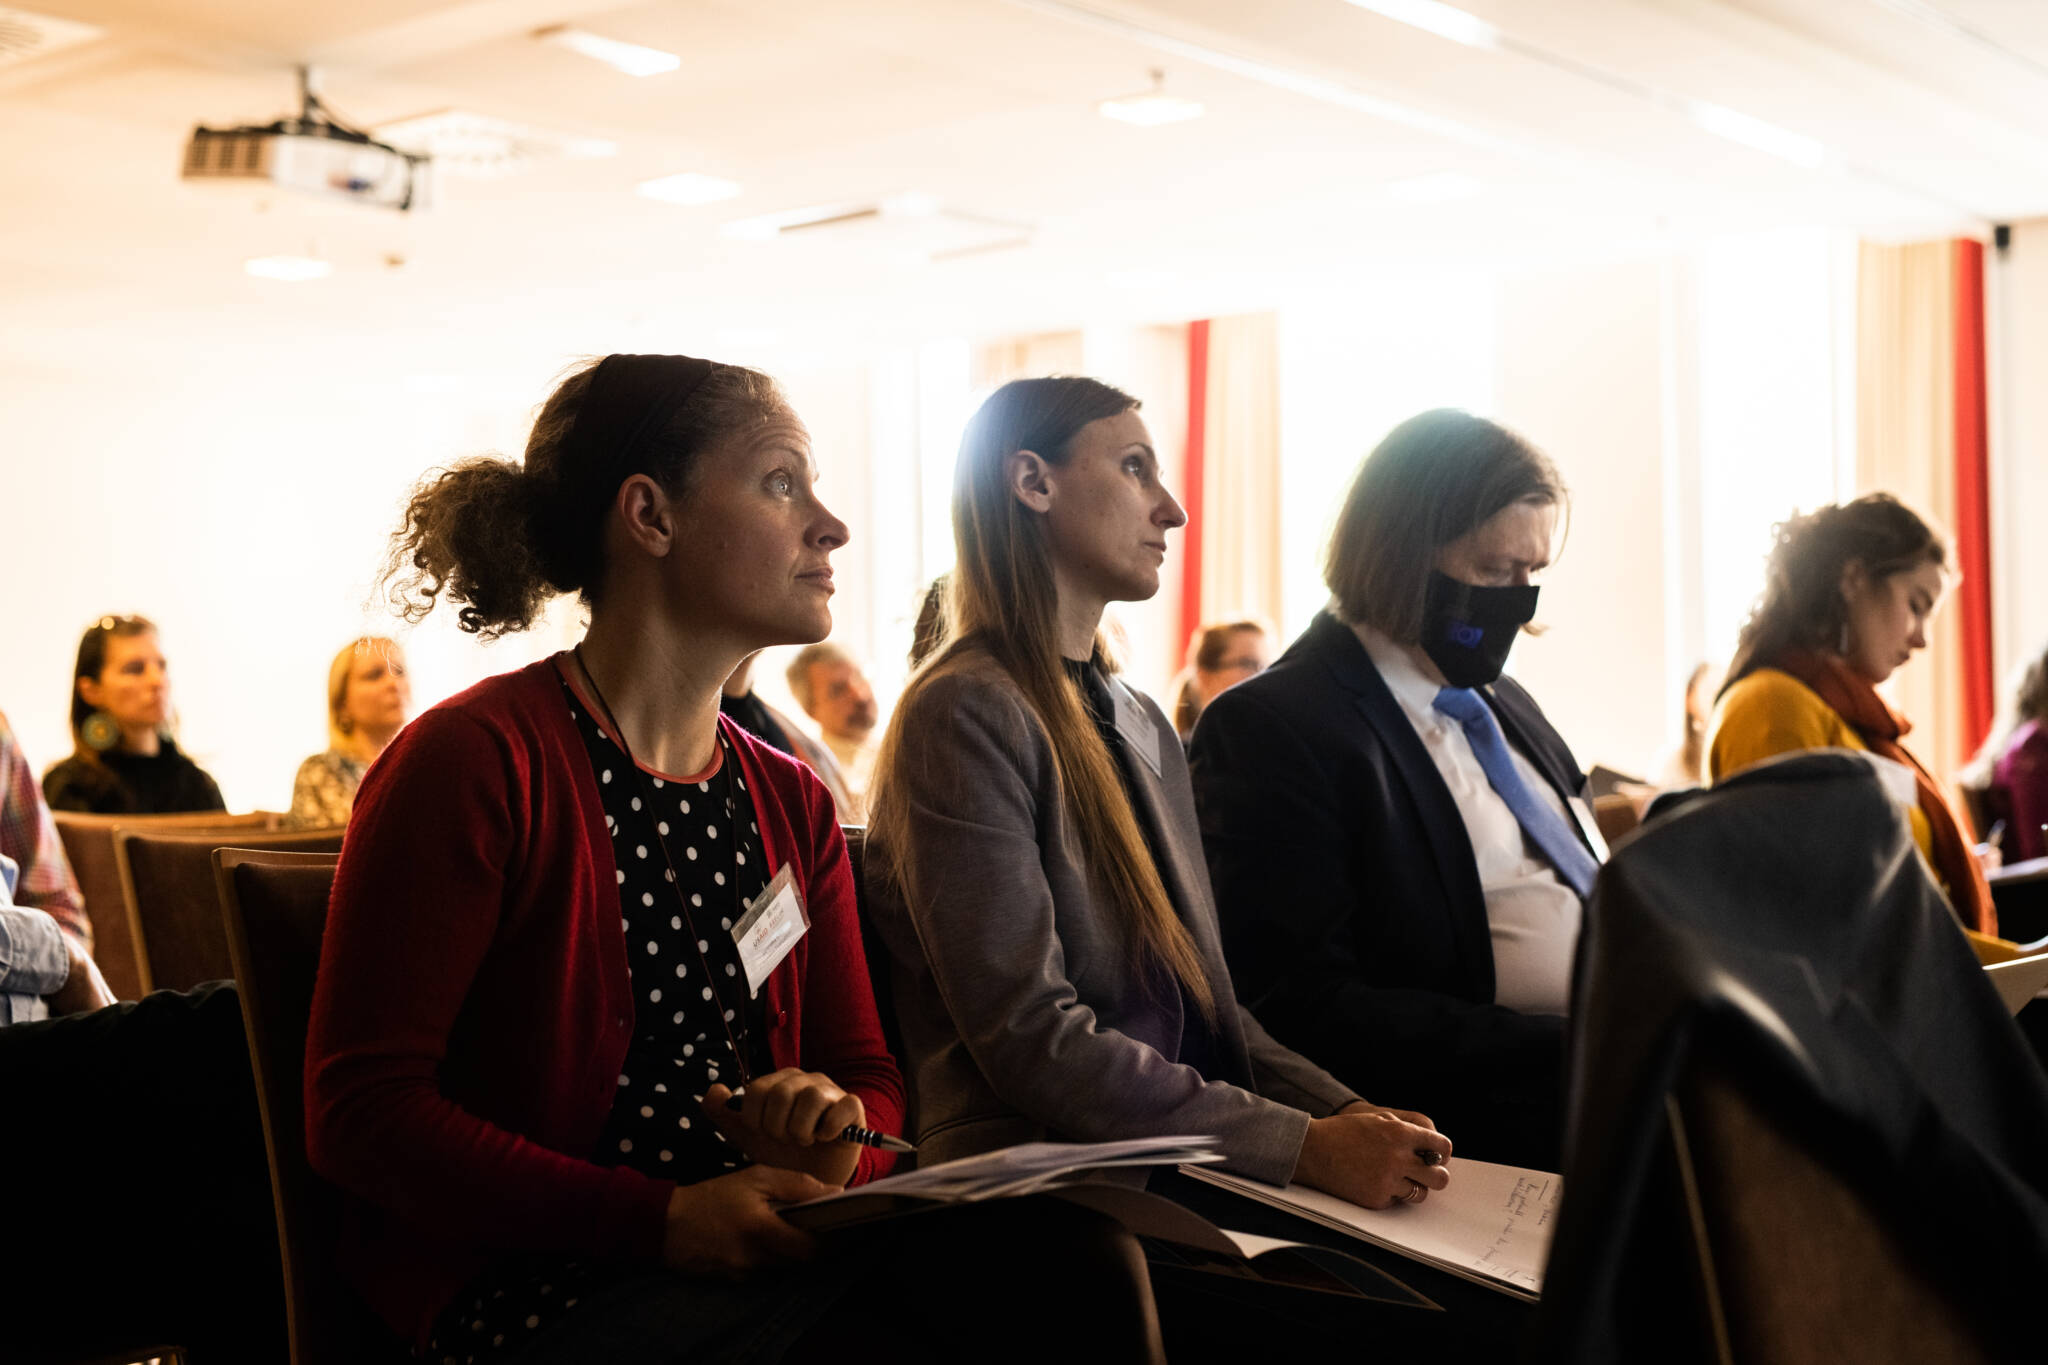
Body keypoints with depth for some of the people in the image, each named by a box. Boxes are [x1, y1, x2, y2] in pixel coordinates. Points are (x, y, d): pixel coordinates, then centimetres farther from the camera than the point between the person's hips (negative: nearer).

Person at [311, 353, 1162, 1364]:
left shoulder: (790, 802, 16)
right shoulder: (470, 762, -7)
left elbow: (870, 1077, 17)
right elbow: (363, 1110, -12)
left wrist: (836, 1136, -9)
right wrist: (662, 1221, -20)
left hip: (766, 1261, 7)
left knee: (1081, 1264, -20)